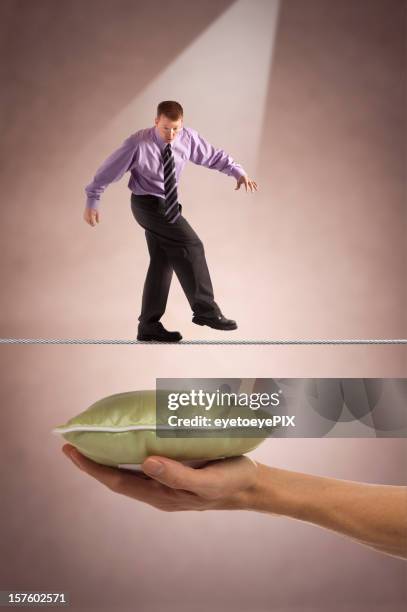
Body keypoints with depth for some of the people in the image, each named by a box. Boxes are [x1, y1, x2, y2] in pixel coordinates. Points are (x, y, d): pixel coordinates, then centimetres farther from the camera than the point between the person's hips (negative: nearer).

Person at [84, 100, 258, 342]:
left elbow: (213, 156, 2)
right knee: (191, 246, -18)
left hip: (169, 205, 7)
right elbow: (109, 170, -12)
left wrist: (238, 172, -12)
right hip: (148, 204, -6)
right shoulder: (138, 143, -20)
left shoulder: (188, 137, -8)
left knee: (163, 261, 7)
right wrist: (92, 202, -8)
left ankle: (149, 325, 14)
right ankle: (205, 310, -11)